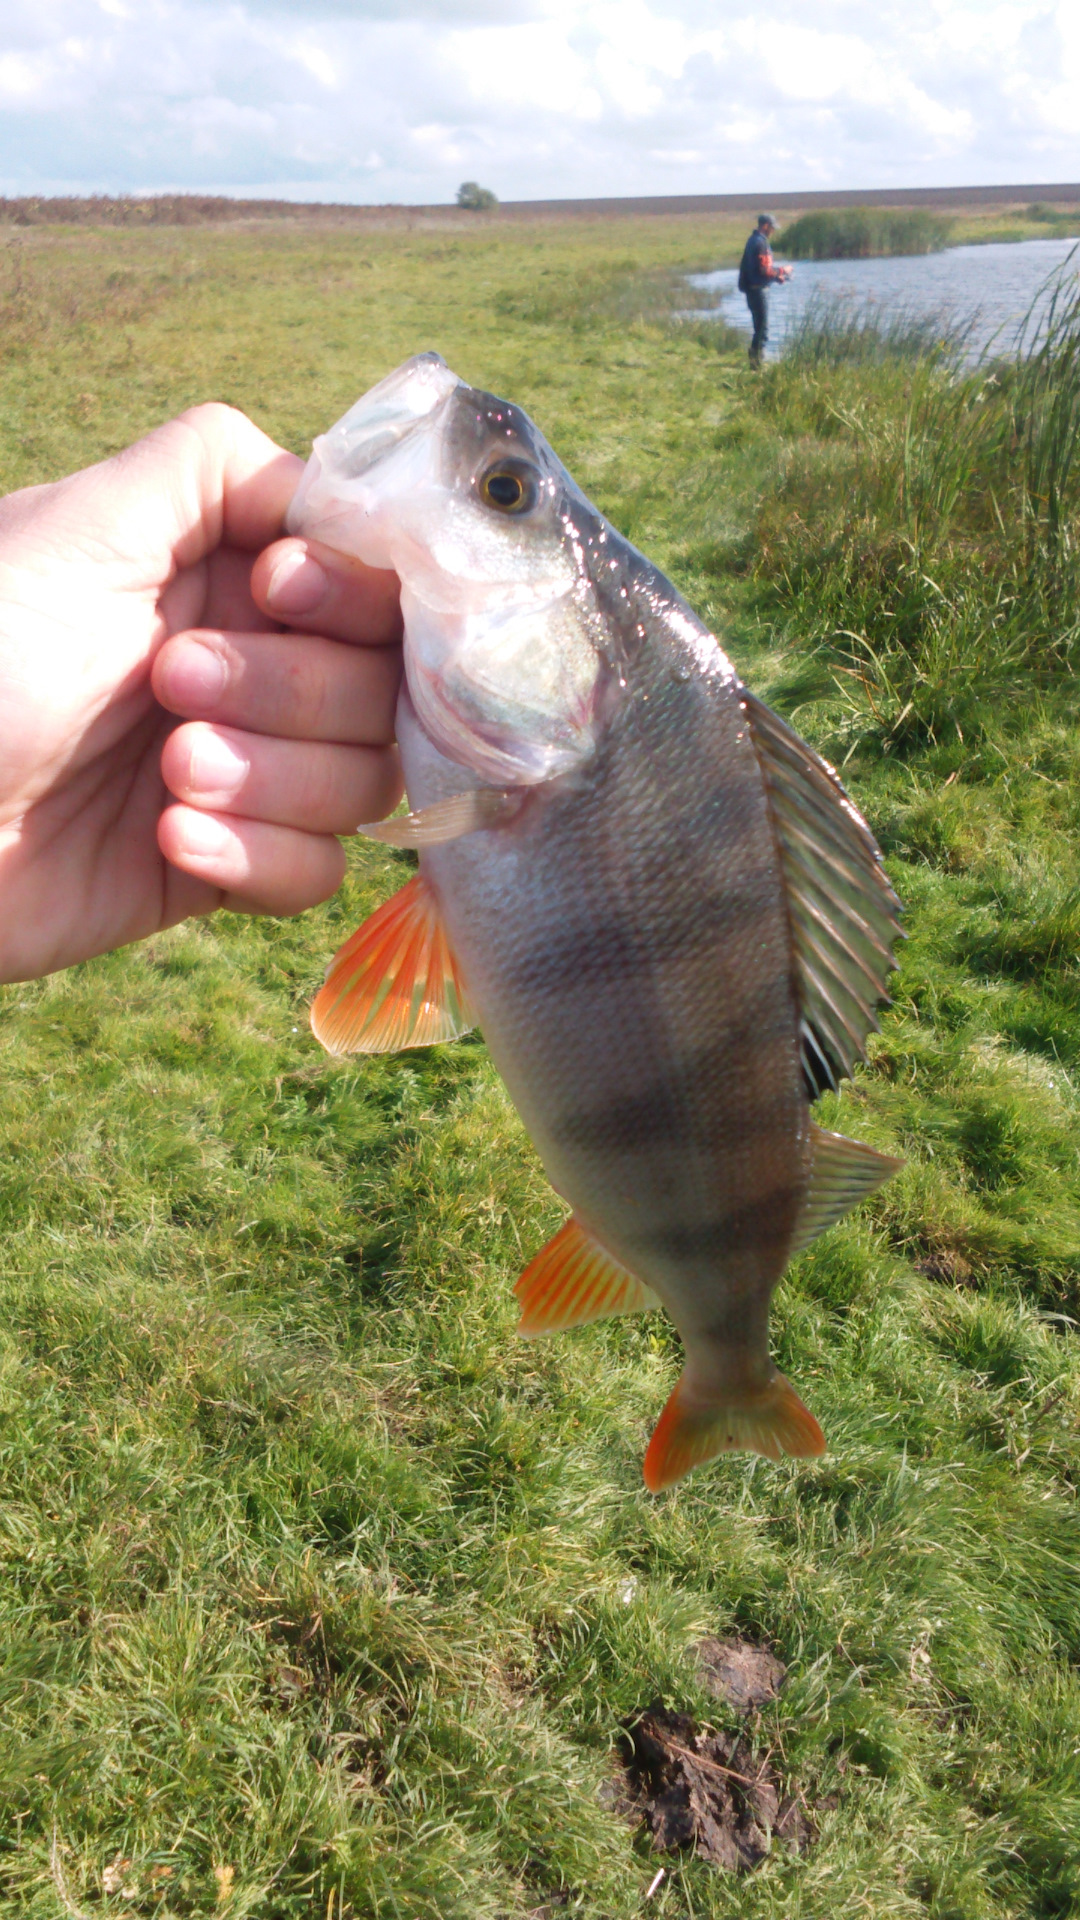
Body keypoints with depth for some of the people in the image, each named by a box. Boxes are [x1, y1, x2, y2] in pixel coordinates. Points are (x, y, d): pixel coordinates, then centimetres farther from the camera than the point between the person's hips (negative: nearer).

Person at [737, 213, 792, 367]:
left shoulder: (753, 240, 16)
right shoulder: (761, 243, -16)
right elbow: (765, 270, -21)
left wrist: (776, 276, 14)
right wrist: (782, 270, -8)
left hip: (752, 289, 10)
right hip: (759, 289, -10)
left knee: (760, 327, 16)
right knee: (762, 328, -6)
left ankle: (754, 359, 20)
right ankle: (756, 361, -4)